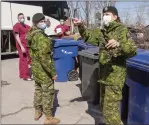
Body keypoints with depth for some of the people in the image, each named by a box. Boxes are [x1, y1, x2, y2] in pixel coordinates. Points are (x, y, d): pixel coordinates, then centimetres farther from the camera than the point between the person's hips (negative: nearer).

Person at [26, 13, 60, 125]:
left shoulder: (32, 34, 9)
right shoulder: (41, 37, -22)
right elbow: (44, 57, -27)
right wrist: (52, 72, -22)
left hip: (35, 67, 10)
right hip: (43, 69, -10)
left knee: (38, 89, 21)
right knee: (48, 92, 2)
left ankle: (38, 112, 36)